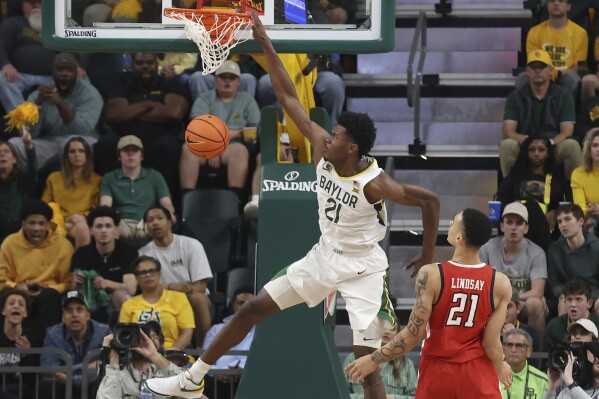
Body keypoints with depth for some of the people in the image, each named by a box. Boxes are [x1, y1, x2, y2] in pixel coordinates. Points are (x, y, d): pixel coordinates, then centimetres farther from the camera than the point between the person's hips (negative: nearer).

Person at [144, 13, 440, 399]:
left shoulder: (374, 183, -26)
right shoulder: (323, 150, -10)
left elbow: (430, 200, -20)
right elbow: (289, 97, -8)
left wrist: (428, 256, -13)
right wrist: (267, 46, -11)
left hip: (361, 268, -7)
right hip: (324, 255, 7)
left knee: (367, 362, -12)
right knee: (252, 309, 8)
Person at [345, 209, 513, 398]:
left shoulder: (430, 275, -15)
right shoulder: (500, 284, -10)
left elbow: (413, 334, -13)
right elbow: (491, 343, -8)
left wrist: (373, 360, -1)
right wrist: (501, 366, 14)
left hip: (436, 372, 0)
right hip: (477, 375, 0)